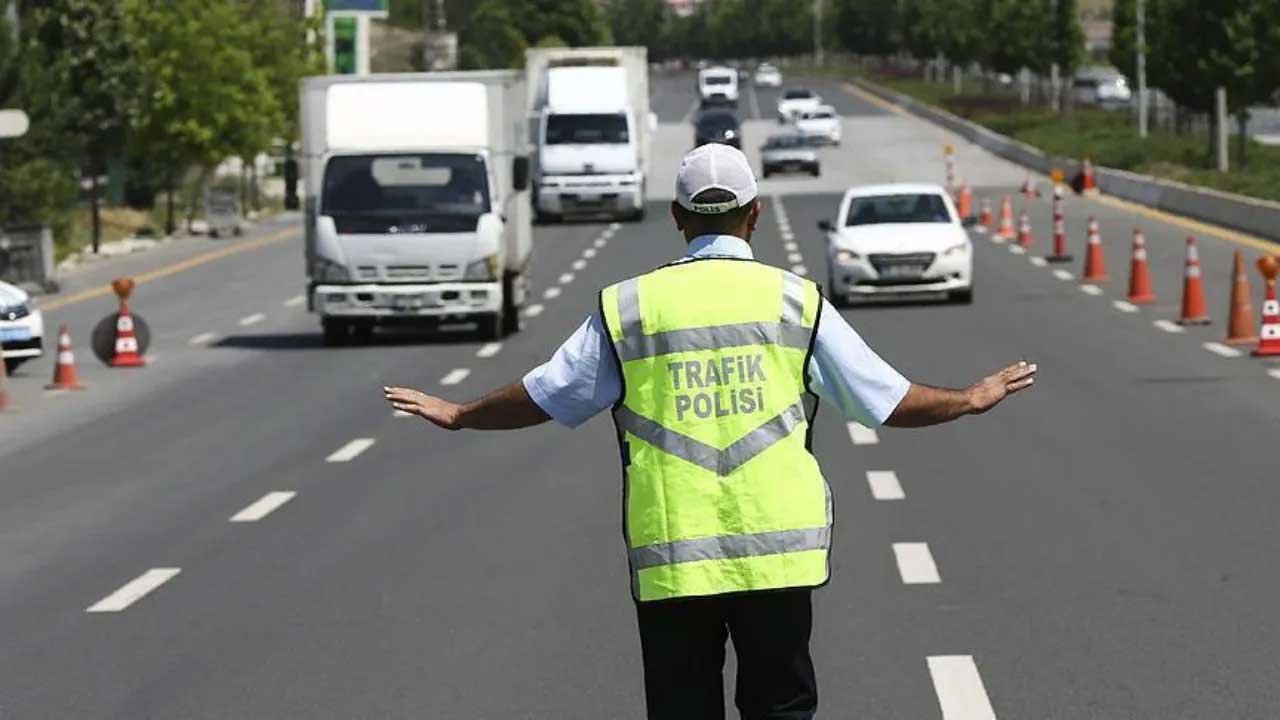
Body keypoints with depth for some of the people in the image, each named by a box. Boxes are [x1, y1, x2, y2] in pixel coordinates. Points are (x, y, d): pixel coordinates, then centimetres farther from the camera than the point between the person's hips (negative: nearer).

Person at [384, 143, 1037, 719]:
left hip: (670, 560, 0)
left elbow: (543, 397, 10)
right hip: (778, 554, 0)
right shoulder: (795, 301, 2)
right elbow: (887, 399, 7)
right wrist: (972, 400, 24)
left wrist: (458, 415, 28)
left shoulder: (628, 306, 2)